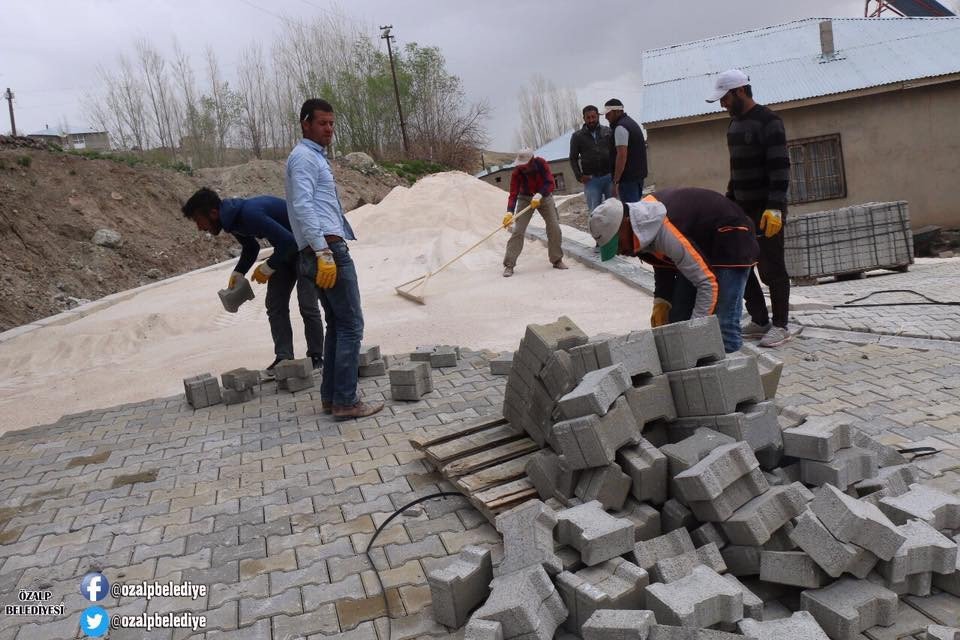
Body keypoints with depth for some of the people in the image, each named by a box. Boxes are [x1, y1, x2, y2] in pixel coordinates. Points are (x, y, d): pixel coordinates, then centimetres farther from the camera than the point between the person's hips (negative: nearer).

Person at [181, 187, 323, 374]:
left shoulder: (249, 213, -33)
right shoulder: (232, 219, -2)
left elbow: (288, 241, -34)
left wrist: (268, 268, -21)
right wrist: (238, 273, 1)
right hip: (285, 249, 9)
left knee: (307, 304, -10)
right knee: (275, 304, 3)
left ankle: (316, 357, 1)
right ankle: (284, 357, 5)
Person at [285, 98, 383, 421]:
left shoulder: (315, 157, 25)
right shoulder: (304, 157, -7)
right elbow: (302, 207, -20)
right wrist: (324, 252, -27)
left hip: (325, 250, 10)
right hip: (328, 249, -10)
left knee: (337, 325, 14)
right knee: (351, 325, -8)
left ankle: (330, 396, 18)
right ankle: (346, 401, -5)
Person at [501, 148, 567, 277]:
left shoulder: (541, 164, -22)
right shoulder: (516, 173, -23)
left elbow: (550, 183, -26)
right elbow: (513, 194, -26)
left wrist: (539, 195, -42)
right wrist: (510, 211, -41)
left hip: (544, 197, 1)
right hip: (525, 198, -1)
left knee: (554, 227, -4)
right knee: (518, 230, -12)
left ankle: (557, 260, 13)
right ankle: (509, 265, -10)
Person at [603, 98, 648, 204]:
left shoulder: (620, 128, -14)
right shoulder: (632, 122, 18)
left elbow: (622, 155, -22)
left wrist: (615, 181, -22)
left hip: (628, 177, -10)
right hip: (639, 174, 10)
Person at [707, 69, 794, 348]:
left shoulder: (768, 122, -11)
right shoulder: (735, 123, 15)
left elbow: (780, 168, -18)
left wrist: (775, 208, -25)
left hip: (767, 210, -8)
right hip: (742, 208, 8)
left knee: (771, 269, -3)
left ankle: (781, 326, 9)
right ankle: (759, 321, 18)